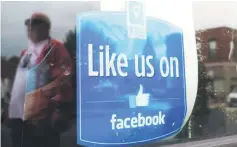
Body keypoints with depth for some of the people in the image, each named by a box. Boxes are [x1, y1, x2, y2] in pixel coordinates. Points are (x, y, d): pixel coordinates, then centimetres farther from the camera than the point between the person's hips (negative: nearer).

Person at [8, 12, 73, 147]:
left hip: (43, 116, -8)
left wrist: (61, 109, -20)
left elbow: (63, 79, -13)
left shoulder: (55, 48, -4)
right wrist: (12, 108, 24)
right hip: (19, 115, 8)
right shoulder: (25, 53, 22)